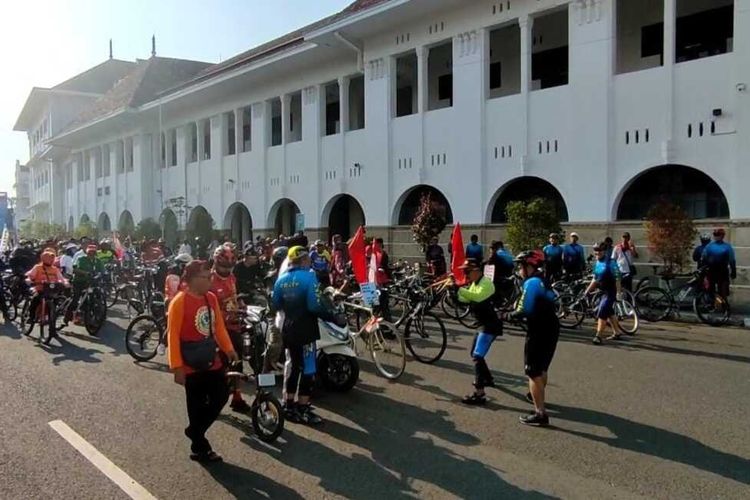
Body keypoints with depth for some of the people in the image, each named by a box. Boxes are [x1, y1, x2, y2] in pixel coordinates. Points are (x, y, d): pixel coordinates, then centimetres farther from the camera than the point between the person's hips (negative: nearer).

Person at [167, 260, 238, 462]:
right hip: (192, 365, -7)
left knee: (221, 396, 10)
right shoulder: (180, 301, -17)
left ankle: (194, 430, 30)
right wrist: (177, 366, -19)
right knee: (197, 406, 5)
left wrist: (229, 349, 4)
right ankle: (200, 449, 21)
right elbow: (173, 335, -17)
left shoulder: (211, 298, 3)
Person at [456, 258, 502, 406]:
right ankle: (488, 379, 44)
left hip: (490, 326, -10)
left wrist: (458, 289, -40)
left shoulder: (486, 282, -18)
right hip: (484, 325, 10)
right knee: (475, 354, 23)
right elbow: (465, 299, 9)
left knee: (477, 357, -18)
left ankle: (479, 394, -21)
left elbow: (477, 297, -38)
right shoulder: (475, 283, 13)